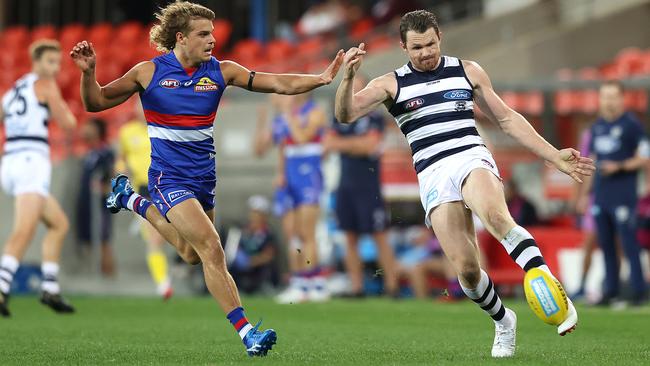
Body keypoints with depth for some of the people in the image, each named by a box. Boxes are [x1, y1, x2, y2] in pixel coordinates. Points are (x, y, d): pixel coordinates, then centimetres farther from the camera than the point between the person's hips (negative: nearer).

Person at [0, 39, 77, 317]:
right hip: (32, 162, -9)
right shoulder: (45, 85, 1)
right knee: (24, 231, -23)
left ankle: (50, 289, 13)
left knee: (59, 224, 20)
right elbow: (67, 123, -1)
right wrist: (65, 109, 19)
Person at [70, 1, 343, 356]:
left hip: (203, 177, 6)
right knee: (212, 250, -20)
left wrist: (321, 78, -18)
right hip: (169, 178, -6)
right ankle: (246, 333, -19)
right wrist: (87, 72, -22)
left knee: (192, 255, 23)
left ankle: (130, 199, 43)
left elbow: (279, 83, -4)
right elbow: (96, 103, -3)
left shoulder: (221, 71, -1)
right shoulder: (149, 72, -9)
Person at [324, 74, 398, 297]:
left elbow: (369, 144, -14)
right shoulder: (341, 120, 14)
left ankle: (391, 286, -5)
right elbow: (328, 144, 3)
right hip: (346, 185, 5)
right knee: (350, 239, 4)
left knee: (379, 237, -5)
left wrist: (343, 144, -7)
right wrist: (357, 145, -9)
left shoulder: (374, 119, -2)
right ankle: (356, 288, 6)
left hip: (368, 188, -5)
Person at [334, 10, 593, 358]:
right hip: (433, 176, 1)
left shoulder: (467, 71, 13)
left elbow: (508, 119, 18)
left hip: (472, 159, -1)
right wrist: (348, 77, -26)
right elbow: (345, 114, -5)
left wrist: (555, 157, 13)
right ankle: (502, 321, 16)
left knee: (495, 215, -37)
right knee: (466, 269, -13)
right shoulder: (391, 84, 8)